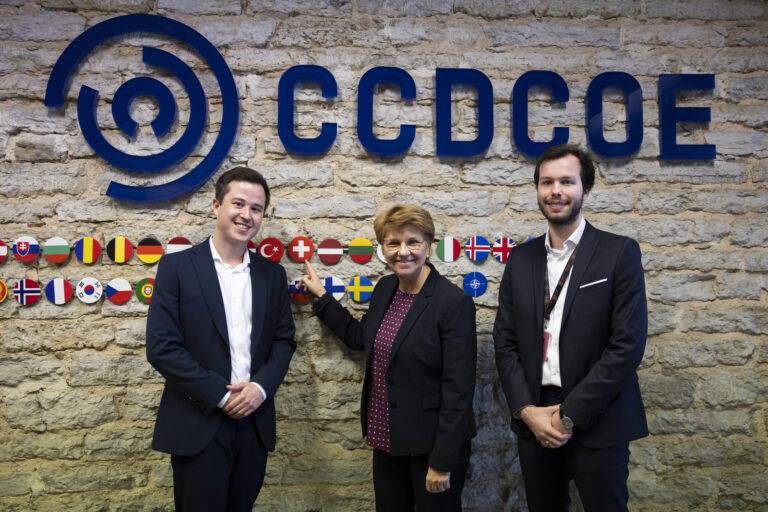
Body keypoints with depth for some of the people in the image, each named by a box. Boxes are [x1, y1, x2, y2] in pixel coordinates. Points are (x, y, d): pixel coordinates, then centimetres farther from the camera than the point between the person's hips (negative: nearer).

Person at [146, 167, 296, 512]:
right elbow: (161, 347, -10)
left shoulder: (272, 274, 7)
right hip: (198, 425, -3)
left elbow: (284, 339, 8)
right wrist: (221, 394, -13)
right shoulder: (177, 266, -5)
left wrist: (261, 386, -10)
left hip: (254, 424, 4)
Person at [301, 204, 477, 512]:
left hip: (431, 445, -6)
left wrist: (442, 462, -18)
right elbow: (360, 337, 19)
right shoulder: (385, 288, 2)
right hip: (387, 440, 7)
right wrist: (321, 296, 18)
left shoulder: (454, 302, -19)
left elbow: (458, 390, -19)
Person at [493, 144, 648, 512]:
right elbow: (505, 341, 6)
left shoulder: (620, 253, -5)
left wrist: (570, 414, -13)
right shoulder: (521, 258, 7)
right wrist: (526, 410, -7)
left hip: (596, 423, -3)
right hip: (533, 421, 3)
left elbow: (628, 344, -12)